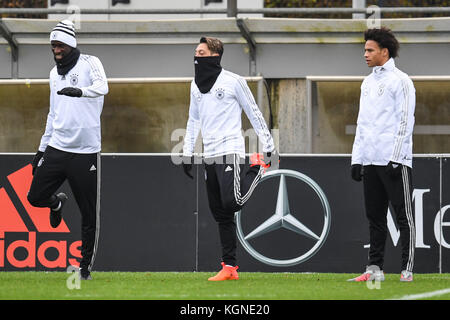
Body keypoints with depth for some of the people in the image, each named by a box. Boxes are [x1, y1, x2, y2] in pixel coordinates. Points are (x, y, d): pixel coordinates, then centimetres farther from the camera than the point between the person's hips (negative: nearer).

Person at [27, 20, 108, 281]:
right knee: (35, 197, -3)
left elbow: (102, 87, -26)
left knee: (90, 214, -2)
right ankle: (57, 202, 32)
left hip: (86, 151, -5)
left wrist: (80, 91, -46)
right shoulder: (55, 73, 15)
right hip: (57, 148, 5)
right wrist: (42, 148, 22)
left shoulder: (89, 63, -5)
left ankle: (86, 265, 10)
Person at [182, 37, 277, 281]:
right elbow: (194, 120, 24)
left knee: (232, 202, -22)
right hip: (210, 156, 6)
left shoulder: (233, 81, -5)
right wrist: (187, 153, 17)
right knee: (220, 214, 3)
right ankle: (229, 267, 4)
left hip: (230, 150, -6)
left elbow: (254, 114, -1)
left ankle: (259, 168, 7)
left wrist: (269, 146, -2)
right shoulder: (196, 85, 14)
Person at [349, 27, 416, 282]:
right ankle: (375, 268, 12)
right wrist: (357, 158, 15)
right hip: (370, 161, 8)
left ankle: (407, 269, -5)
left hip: (395, 160, -8)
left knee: (403, 216, -5)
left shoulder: (400, 80, -5)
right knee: (375, 217, 8)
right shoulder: (368, 82, 19)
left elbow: (405, 121, -11)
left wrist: (396, 159, -17)